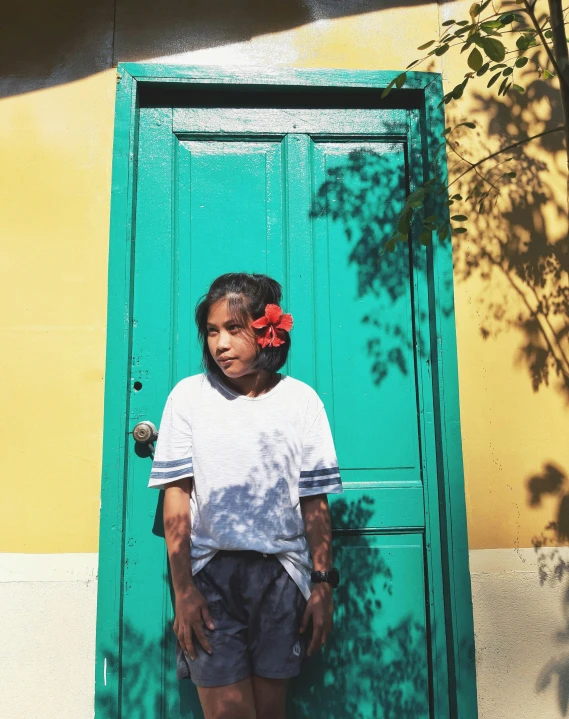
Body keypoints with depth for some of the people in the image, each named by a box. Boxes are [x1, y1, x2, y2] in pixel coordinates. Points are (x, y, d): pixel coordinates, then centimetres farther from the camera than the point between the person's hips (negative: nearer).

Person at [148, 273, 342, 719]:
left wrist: (323, 585, 0)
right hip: (212, 572, -1)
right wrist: (182, 590, -7)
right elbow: (176, 498, -3)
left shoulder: (301, 400, 0)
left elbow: (315, 502, 2)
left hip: (281, 573, 1)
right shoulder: (189, 396, -2)